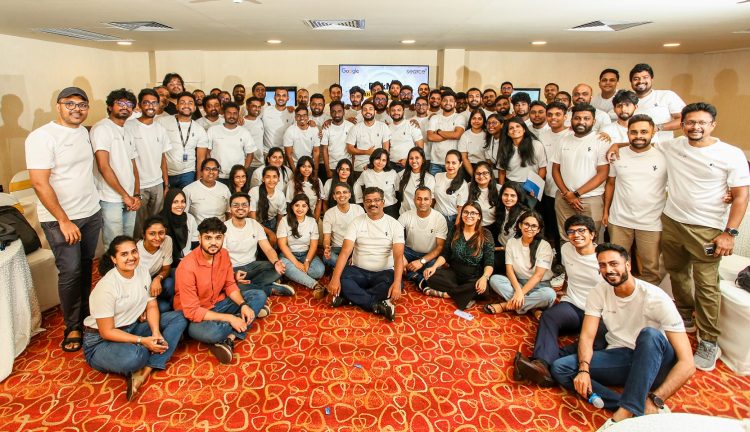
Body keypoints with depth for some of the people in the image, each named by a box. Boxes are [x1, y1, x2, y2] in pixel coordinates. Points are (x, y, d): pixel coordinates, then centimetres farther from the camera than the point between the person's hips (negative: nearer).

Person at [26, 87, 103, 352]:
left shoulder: (83, 132, 7)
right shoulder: (42, 137, -14)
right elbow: (39, 183, -18)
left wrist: (93, 204, 12)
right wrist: (64, 221, -17)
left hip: (91, 213, 6)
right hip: (60, 219, -6)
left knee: (86, 266, 13)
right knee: (70, 272, -3)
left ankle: (84, 315, 28)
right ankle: (72, 327, 14)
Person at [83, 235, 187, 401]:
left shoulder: (143, 272, -3)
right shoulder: (106, 287, -23)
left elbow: (152, 306, 1)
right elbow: (106, 332, -20)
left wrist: (156, 333, -18)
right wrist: (143, 341, -26)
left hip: (133, 328, 8)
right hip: (101, 341, -7)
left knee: (179, 318, -10)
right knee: (133, 356, -40)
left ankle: (144, 372, -21)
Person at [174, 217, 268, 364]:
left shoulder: (223, 254, -6)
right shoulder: (188, 267, -27)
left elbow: (230, 285, 4)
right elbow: (192, 311, -27)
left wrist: (243, 305, -15)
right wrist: (230, 318, -28)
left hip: (218, 303, 7)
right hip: (195, 314, -7)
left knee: (259, 295, -5)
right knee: (208, 332, -40)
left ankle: (228, 339, -20)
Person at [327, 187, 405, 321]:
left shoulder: (394, 225, -4)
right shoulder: (356, 222, -1)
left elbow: (398, 256, -15)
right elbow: (345, 251, -12)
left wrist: (397, 282, -32)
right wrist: (335, 278, -27)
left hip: (384, 273, -1)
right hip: (358, 271, 1)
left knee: (393, 283, -35)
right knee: (341, 277, -30)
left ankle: (349, 297, -24)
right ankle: (378, 305, -26)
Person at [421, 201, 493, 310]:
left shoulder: (486, 235, -6)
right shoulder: (455, 231, 3)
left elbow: (489, 262, -11)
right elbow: (445, 254, 3)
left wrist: (484, 277, -31)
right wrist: (434, 266, -17)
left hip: (473, 278, -2)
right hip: (453, 273, 2)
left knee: (481, 288, -36)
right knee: (431, 276, -23)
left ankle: (443, 293, -19)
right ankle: (465, 296, -18)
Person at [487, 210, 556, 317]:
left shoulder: (544, 246, -9)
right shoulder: (511, 242, 0)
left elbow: (538, 275, -17)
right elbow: (509, 269, -7)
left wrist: (521, 293, -26)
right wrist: (518, 290, -25)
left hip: (538, 285, -2)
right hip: (517, 282, 2)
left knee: (549, 294, -36)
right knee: (494, 279, -24)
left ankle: (506, 305, -21)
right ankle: (532, 308, -24)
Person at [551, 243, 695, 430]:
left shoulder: (655, 298, -16)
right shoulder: (599, 292, -3)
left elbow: (687, 363, -21)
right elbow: (587, 335, -6)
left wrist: (654, 400, -32)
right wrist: (584, 369, -27)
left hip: (654, 364, -4)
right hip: (618, 358, 4)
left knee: (650, 334, -36)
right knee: (559, 368, -19)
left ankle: (625, 413, -38)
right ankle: (645, 411, -26)